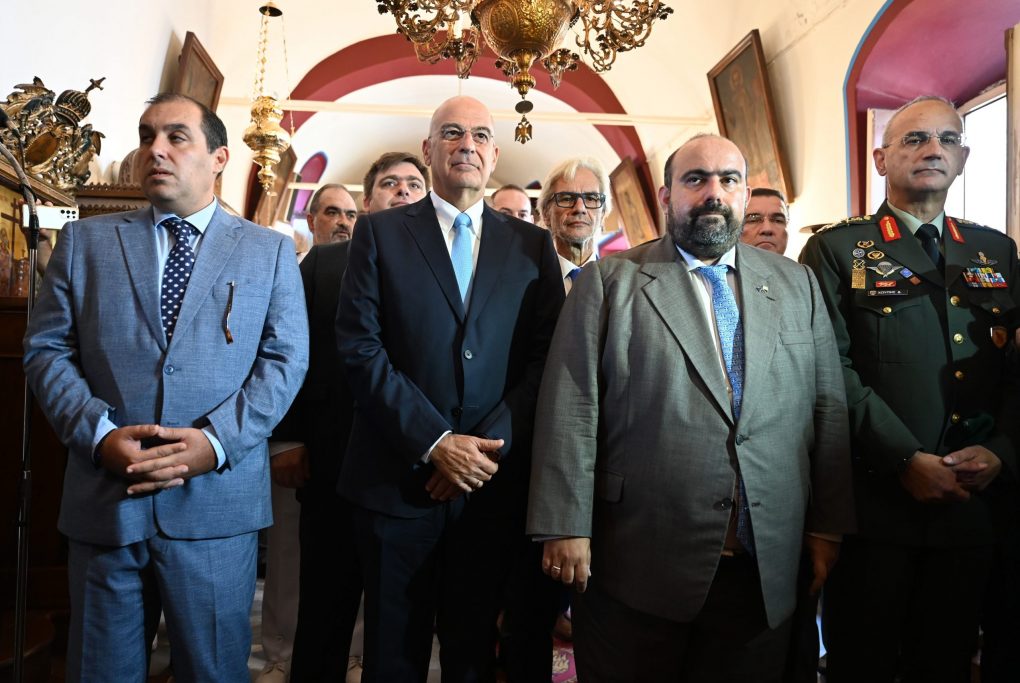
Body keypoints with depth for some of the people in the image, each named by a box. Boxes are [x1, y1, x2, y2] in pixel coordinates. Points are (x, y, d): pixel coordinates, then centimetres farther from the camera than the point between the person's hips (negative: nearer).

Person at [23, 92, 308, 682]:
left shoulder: (270, 251, 6)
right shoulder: (84, 241, 10)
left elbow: (286, 359, -2)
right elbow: (47, 350, 6)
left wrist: (217, 441, -15)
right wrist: (99, 433, -11)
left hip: (218, 502, -1)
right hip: (103, 500, 2)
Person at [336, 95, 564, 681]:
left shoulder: (533, 246, 7)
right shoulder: (380, 233, 3)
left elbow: (544, 357, 0)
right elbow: (360, 347, -7)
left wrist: (489, 445, -11)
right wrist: (435, 442, -14)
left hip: (492, 481, 1)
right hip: (398, 479, -1)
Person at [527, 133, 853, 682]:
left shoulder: (797, 285, 11)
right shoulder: (609, 281, -1)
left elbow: (827, 408, 9)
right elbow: (570, 409, -7)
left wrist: (827, 525, 6)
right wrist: (566, 528, -11)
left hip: (766, 569, 3)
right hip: (635, 568, -3)